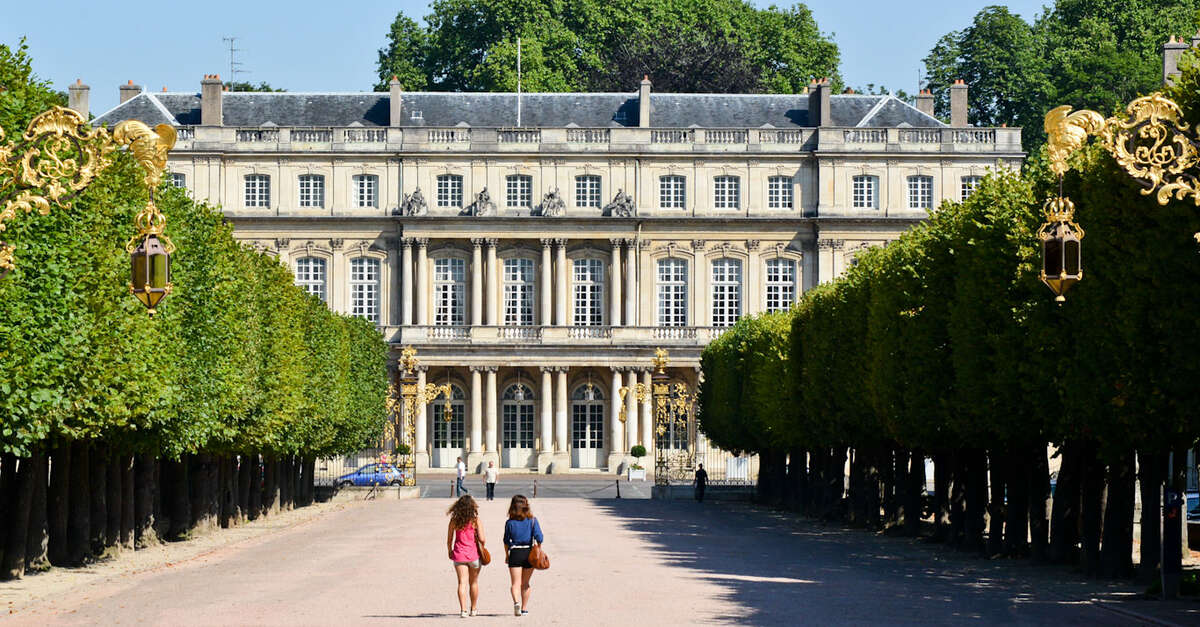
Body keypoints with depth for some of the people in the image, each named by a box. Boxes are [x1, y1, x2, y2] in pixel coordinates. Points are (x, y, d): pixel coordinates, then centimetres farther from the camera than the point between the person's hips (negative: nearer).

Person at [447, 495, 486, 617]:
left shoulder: (454, 520, -3)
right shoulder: (475, 520, -8)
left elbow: (449, 540, 3)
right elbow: (482, 539, -12)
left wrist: (450, 552, 19)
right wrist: (482, 546, 10)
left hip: (459, 555, 0)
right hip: (473, 554, 0)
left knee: (462, 582, -3)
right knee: (474, 583, 17)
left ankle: (463, 610, -18)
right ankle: (473, 609, 30)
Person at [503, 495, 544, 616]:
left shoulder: (510, 523, -3)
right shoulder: (532, 521, -3)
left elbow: (506, 541, 3)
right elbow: (539, 537, -11)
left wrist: (507, 555, 14)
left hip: (515, 553, -2)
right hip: (529, 553, 2)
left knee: (516, 583, -3)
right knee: (525, 583, 15)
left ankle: (516, 602, -29)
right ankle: (524, 608, 21)